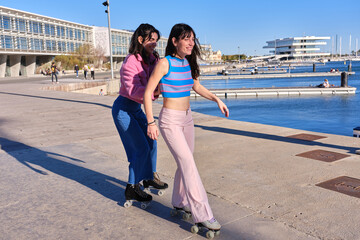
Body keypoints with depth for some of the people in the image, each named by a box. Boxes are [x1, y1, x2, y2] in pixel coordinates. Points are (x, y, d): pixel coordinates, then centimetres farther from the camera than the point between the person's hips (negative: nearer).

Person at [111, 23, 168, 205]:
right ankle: (132, 189, 6)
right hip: (123, 109, -8)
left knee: (151, 141, 14)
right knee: (141, 148, -9)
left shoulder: (151, 59, 2)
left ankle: (149, 177, 35)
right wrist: (156, 91, -40)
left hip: (136, 108, 8)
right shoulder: (130, 62, -23)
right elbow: (134, 90, -30)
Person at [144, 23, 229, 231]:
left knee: (185, 162, 14)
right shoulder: (165, 63, -14)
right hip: (170, 120, -7)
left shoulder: (188, 63, 6)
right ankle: (203, 215, -8)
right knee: (189, 164, -12)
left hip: (187, 118, 8)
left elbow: (197, 86, 21)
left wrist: (217, 99, 10)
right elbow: (148, 92, -12)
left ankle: (180, 201, 34)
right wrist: (150, 122, -15)